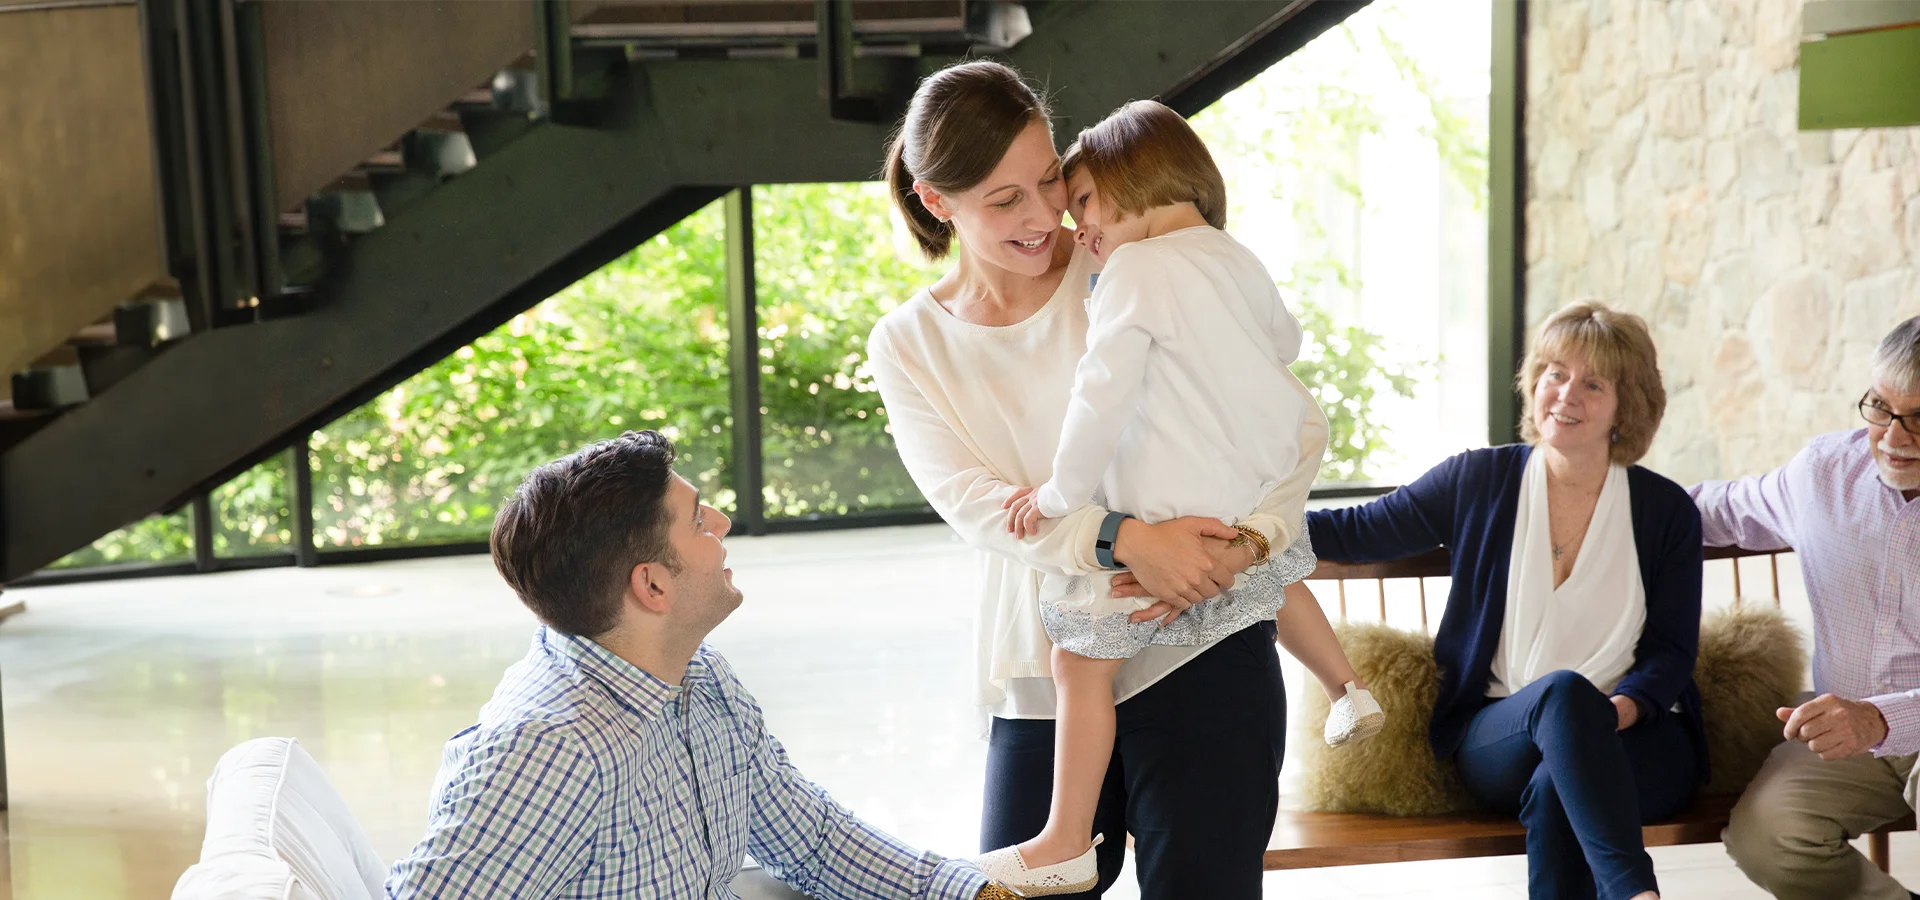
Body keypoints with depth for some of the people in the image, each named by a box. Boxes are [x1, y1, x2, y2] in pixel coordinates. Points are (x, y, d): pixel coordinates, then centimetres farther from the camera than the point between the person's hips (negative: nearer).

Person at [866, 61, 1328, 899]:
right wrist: (1124, 539, -27)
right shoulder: (907, 346, 4)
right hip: (1042, 681, 2)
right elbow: (973, 502, -11)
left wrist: (1243, 545, -23)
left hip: (1200, 651, -2)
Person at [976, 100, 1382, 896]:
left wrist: (1061, 493, -11)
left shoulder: (1135, 270, -14)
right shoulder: (1237, 259, 9)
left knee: (1081, 660, -3)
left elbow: (1104, 394, -19)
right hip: (1261, 496, 9)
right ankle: (1349, 694, 56)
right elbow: (1285, 341, 27)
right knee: (1276, 577, 38)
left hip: (1176, 516, -8)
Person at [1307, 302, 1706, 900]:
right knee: (1565, 691, -37)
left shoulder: (1667, 510, 8)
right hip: (1499, 735, 0)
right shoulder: (1479, 481, 9)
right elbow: (1358, 531, 11)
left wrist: (1622, 706, -15)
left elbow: (1671, 650, 7)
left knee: (1555, 790, -37)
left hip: (1636, 738, 0)